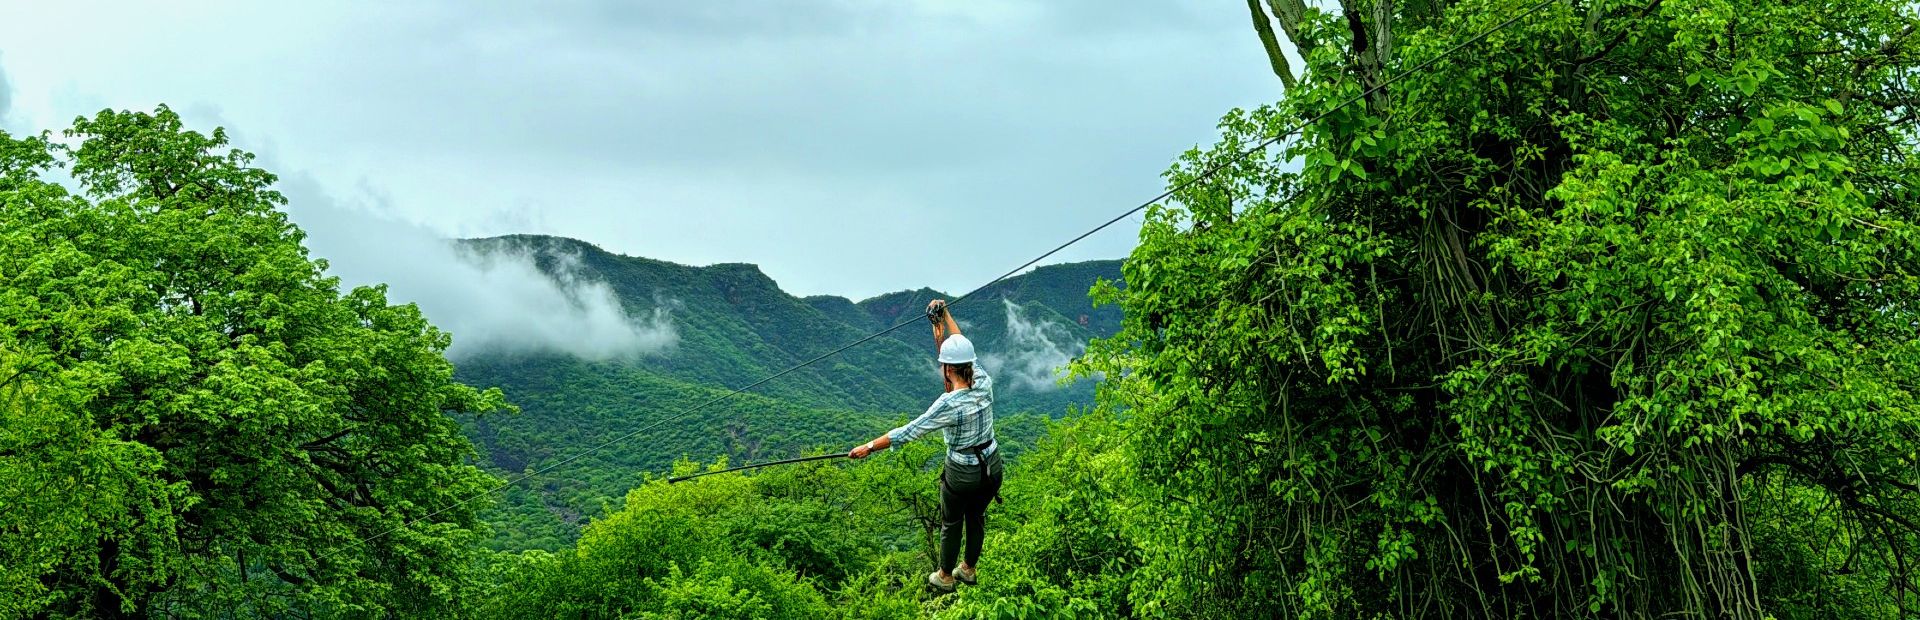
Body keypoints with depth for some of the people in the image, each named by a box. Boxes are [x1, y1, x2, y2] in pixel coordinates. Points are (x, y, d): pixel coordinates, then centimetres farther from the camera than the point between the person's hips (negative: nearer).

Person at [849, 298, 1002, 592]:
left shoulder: (949, 404, -30)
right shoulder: (984, 383, -15)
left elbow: (909, 431, -22)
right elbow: (962, 348, 1)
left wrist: (870, 447, -12)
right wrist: (945, 316, 7)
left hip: (962, 474, -5)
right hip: (992, 467, 5)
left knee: (951, 524, 21)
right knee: (976, 517, 28)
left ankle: (944, 577, 42)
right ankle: (969, 570, 49)